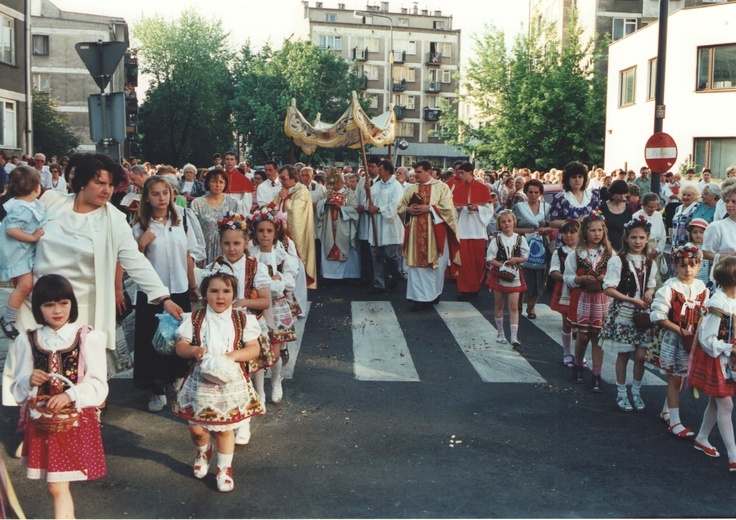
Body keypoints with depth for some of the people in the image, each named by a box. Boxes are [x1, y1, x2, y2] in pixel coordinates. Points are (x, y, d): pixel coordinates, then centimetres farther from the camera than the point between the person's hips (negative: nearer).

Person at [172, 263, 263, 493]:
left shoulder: (242, 319, -2)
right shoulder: (194, 319, -1)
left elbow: (254, 348, -3)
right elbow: (180, 346, -1)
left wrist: (234, 355, -20)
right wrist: (195, 351, -21)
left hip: (230, 382, 0)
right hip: (200, 383, 1)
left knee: (225, 428, 8)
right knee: (196, 428, 5)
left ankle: (225, 467, 28)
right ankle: (203, 451, 39)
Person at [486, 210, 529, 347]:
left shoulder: (520, 239, -1)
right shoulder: (496, 240, -4)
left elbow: (525, 257, 4)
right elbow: (489, 259, -5)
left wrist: (516, 259, -15)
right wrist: (501, 265, -20)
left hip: (514, 274, 0)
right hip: (498, 274, 0)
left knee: (513, 306, -4)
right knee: (499, 305, 10)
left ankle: (514, 337, -5)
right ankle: (500, 333, 24)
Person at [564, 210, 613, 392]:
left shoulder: (610, 254, 2)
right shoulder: (576, 254, 0)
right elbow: (568, 278, -1)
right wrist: (582, 279, -17)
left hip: (602, 299, 0)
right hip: (582, 298, 0)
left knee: (598, 336, 2)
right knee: (583, 336, 5)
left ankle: (597, 376, 8)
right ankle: (578, 367, 30)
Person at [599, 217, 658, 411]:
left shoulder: (650, 264, 8)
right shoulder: (618, 260, -10)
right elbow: (609, 289, -14)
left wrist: (649, 292, -3)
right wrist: (633, 300, -19)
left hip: (642, 314, 4)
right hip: (622, 314, -4)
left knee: (641, 356, 2)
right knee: (623, 355, 5)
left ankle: (636, 392, 22)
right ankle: (622, 393, 20)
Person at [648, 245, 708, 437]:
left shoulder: (702, 289, 2)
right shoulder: (670, 287, -14)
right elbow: (658, 315, -16)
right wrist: (681, 331, -18)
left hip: (693, 340, 5)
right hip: (673, 339, -5)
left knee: (680, 377, 15)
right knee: (675, 378, -1)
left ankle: (666, 411, 32)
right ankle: (674, 422, 5)